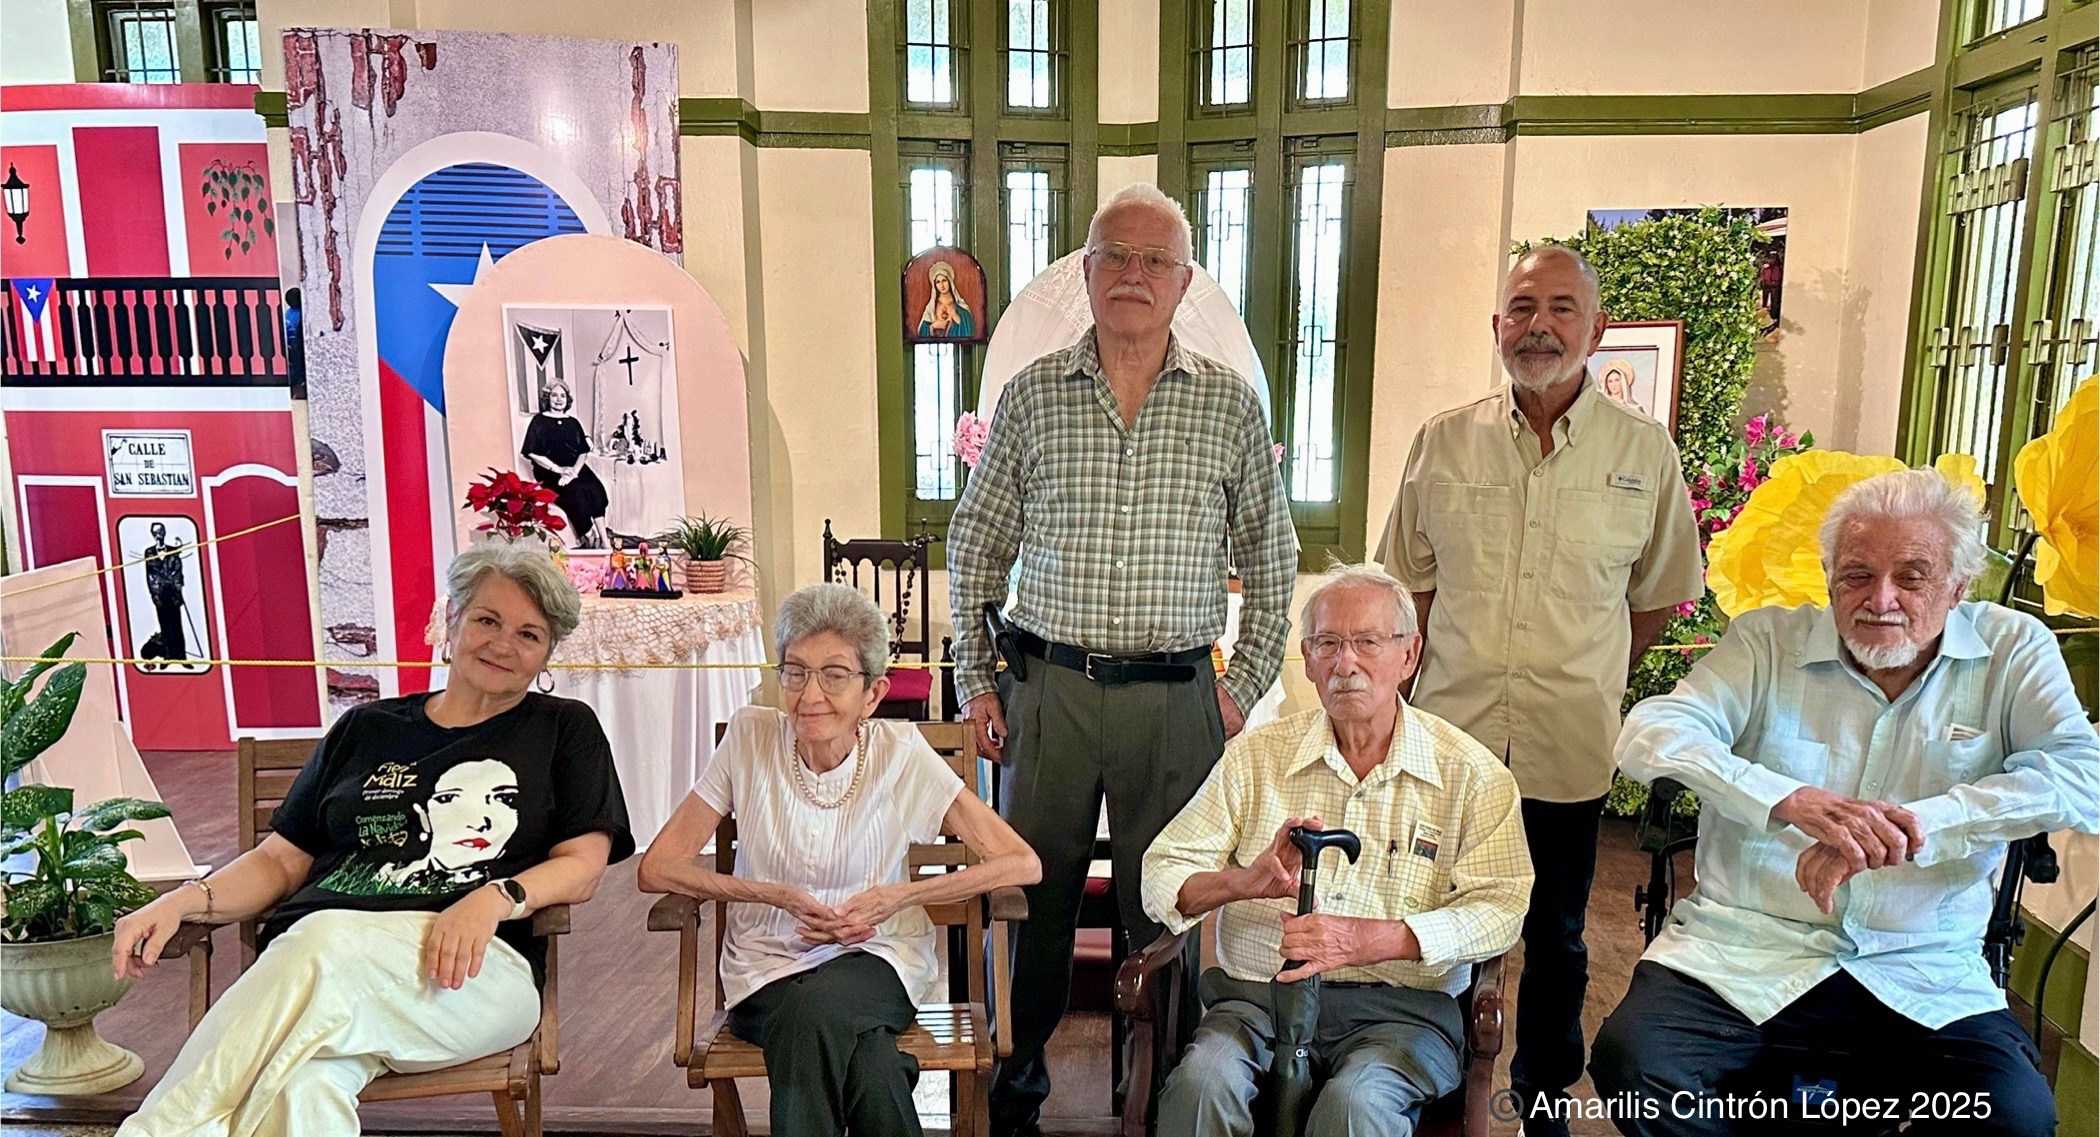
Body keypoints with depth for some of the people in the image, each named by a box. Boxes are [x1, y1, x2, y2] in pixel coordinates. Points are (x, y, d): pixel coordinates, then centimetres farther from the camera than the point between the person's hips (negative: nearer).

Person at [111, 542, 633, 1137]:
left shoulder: (566, 729, 17)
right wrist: (188, 899, 3)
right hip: (305, 958, 2)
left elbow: (583, 865, 7)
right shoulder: (365, 728, 26)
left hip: (473, 969, -2)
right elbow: (281, 859, 24)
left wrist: (495, 898, -13)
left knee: (327, 944, -35)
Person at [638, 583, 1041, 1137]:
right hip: (768, 968, 0)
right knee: (862, 1056, -31)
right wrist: (779, 896, -17)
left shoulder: (900, 753, -10)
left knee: (815, 1009, -33)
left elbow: (1022, 864, -11)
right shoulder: (751, 737, -8)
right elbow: (656, 869, -7)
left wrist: (896, 897, -19)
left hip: (876, 958, 0)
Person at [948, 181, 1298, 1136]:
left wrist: (1245, 688, 3)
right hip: (1048, 690, 1)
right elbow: (973, 549, 9)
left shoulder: (1231, 404, 4)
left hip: (1177, 700, 0)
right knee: (1033, 891, 10)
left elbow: (1271, 564, 9)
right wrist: (977, 680, 4)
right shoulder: (1032, 395, 4)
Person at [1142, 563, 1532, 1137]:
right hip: (1258, 996, 1)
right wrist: (1245, 881, -17)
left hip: (1399, 1008, -1)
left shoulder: (1471, 773, 5)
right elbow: (1162, 872, 5)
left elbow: (1499, 908, -5)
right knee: (1202, 1084, -28)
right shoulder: (1255, 754, 9)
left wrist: (1367, 940, -19)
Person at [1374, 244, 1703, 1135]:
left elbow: (1658, 596, 7)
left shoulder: (1644, 452, -1)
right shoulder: (1443, 442, 1)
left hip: (1570, 749, 0)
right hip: (1451, 735, 1)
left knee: (1555, 940, 16)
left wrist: (1584, 683, 3)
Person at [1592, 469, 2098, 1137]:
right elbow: (1649, 734, -11)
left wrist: (1908, 826, -22)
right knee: (1630, 1060, -25)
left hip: (1922, 975, 2)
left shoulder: (2012, 651, 7)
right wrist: (1793, 801, -28)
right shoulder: (1768, 641, 2)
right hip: (1745, 949, -1)